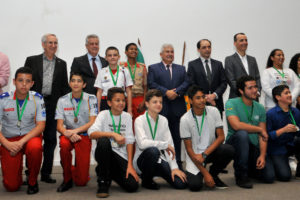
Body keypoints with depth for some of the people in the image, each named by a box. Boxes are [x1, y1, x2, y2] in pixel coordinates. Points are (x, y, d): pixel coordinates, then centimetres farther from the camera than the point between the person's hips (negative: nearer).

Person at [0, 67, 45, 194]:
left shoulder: (37, 99, -6)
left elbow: (41, 125, -11)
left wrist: (21, 142, -23)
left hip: (30, 136, 0)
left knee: (35, 147, -39)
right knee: (11, 186, -11)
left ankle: (32, 180, -10)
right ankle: (18, 167, 27)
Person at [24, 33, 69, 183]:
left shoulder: (62, 64, 13)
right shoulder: (32, 60, 8)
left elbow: (65, 86, 12)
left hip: (53, 105, 2)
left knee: (50, 139, 4)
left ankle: (46, 173, 13)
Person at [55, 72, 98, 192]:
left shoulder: (91, 99, -3)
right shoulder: (62, 100, 0)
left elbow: (92, 122, -11)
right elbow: (59, 125, -5)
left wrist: (75, 131, -24)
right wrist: (67, 133, -27)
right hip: (68, 134, 1)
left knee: (81, 181, -9)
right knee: (64, 144, -39)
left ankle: (74, 169, 30)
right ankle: (67, 179, -15)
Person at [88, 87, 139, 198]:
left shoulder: (127, 116, 7)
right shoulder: (104, 115, -2)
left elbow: (129, 141, 0)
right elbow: (92, 133, -21)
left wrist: (130, 165, -8)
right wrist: (113, 134, -32)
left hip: (121, 156, 3)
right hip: (104, 153, -2)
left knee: (133, 186, -17)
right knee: (103, 141, -36)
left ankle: (110, 172, 17)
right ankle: (103, 183, -17)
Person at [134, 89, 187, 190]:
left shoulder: (163, 120, 4)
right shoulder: (140, 120, -11)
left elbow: (170, 144, -1)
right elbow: (142, 143, -27)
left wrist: (174, 167, -11)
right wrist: (165, 145, -20)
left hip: (159, 159, 4)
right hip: (143, 158, -4)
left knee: (181, 184, -16)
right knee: (153, 150, -38)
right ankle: (146, 180, -10)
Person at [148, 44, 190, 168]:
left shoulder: (181, 69, 19)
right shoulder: (153, 68, 9)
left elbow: (186, 83, 5)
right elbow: (151, 84, -5)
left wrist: (176, 92, -12)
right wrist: (166, 92, -15)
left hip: (178, 108, 3)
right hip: (160, 108, -3)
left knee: (177, 136, 6)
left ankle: (177, 162, 13)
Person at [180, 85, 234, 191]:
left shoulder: (213, 111, -6)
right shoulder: (185, 119, -14)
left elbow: (221, 137, -7)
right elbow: (189, 149, -12)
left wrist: (204, 154, -20)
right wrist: (205, 173, -16)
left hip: (211, 150, 3)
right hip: (195, 155, -3)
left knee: (229, 150, -28)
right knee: (195, 185, -25)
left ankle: (213, 175, -1)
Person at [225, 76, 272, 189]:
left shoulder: (260, 108, 5)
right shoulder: (231, 103, -10)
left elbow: (263, 136, 3)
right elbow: (236, 125, -27)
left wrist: (262, 155, -13)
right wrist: (260, 129, -16)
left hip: (253, 147, 4)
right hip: (234, 143, -4)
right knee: (242, 134, -38)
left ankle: (249, 168, 24)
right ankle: (241, 175, -19)